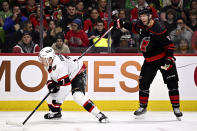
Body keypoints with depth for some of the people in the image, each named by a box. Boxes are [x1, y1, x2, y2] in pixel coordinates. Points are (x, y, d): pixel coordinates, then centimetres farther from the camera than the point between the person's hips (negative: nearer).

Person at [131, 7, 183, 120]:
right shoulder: (141, 25, -3)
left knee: (172, 83, -8)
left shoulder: (158, 30, -24)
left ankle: (176, 108, -1)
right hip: (149, 60, 6)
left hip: (163, 57, -5)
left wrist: (169, 58, -29)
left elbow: (169, 45, -20)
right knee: (144, 82, 1)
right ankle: (143, 107, 16)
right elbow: (134, 28, 22)